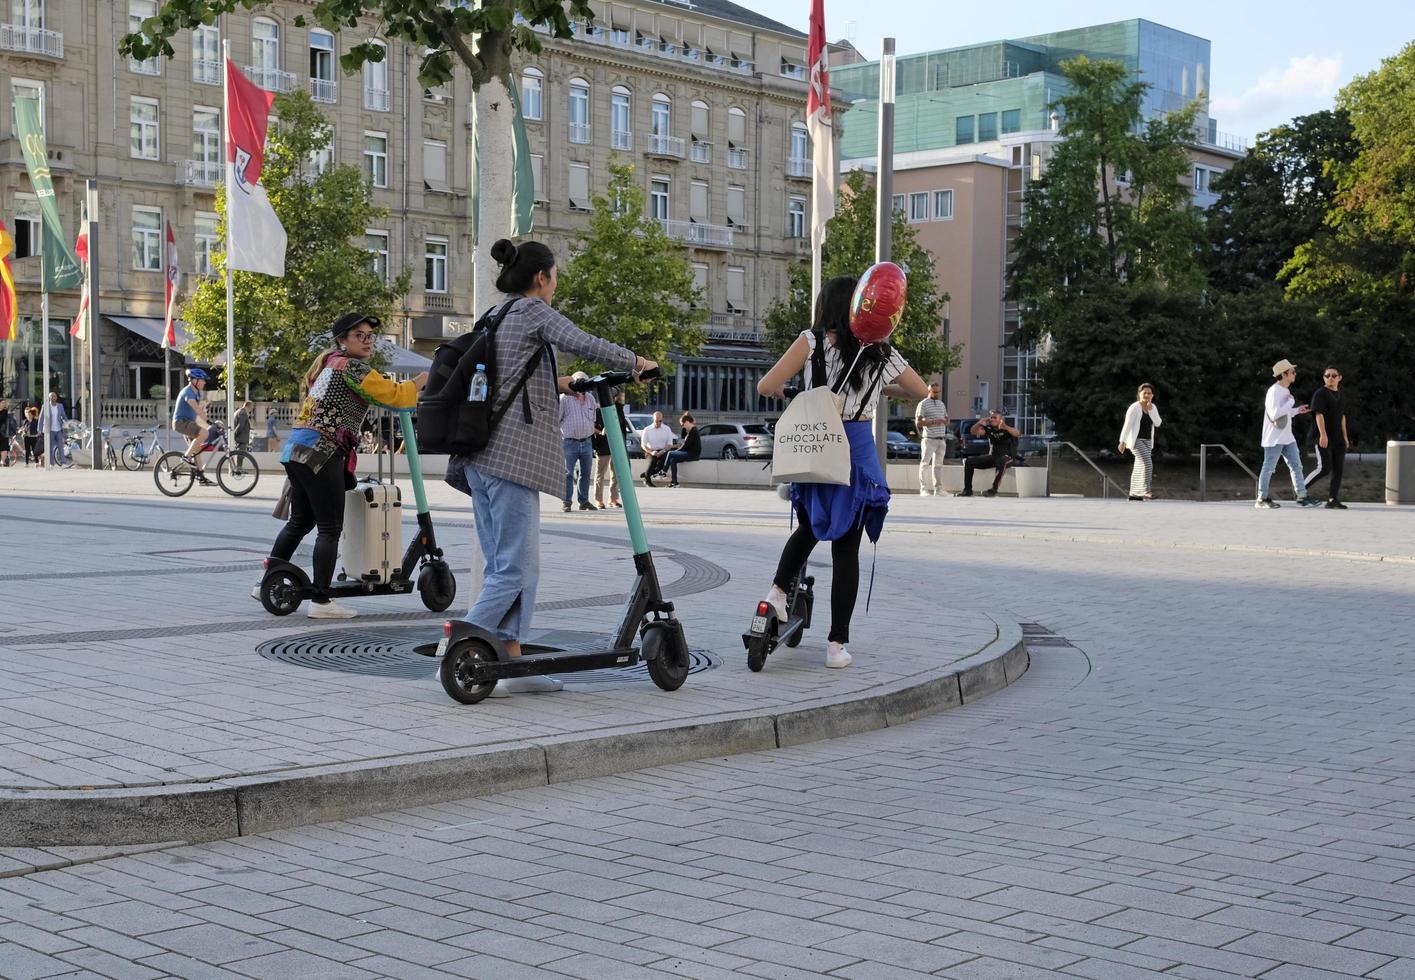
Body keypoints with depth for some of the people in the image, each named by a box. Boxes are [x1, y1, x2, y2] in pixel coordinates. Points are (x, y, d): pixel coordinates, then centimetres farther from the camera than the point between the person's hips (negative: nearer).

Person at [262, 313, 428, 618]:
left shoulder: (329, 364, 21)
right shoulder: (351, 366, -7)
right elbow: (393, 395, -11)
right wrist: (424, 379, 2)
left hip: (296, 451, 10)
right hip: (320, 452, -10)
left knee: (299, 521, 20)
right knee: (330, 528, -7)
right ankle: (321, 601, -9)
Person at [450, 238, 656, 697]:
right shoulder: (534, 311, -3)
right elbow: (586, 345, -16)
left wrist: (557, 383, 34)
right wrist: (636, 362, -2)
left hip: (480, 453, 9)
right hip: (513, 452, -9)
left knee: (501, 565, 9)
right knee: (517, 566, -8)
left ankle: (511, 662, 11)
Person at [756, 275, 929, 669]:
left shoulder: (811, 342, -4)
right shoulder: (880, 353, 3)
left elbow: (765, 387, -9)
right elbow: (921, 391, 16)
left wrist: (781, 392, 13)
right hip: (857, 451, 0)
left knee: (809, 527, 27)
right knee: (846, 549, 4)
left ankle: (778, 590, 6)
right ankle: (837, 644, 4)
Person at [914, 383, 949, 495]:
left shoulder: (942, 404, 17)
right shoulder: (923, 404, -2)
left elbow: (947, 421, 21)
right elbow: (918, 423, -8)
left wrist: (943, 421, -3)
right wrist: (933, 422, -18)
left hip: (941, 439, 5)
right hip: (929, 439, -5)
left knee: (938, 464, 6)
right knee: (925, 464, -5)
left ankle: (937, 489, 8)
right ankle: (924, 489, -4)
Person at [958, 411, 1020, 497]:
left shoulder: (1007, 429, -10)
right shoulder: (989, 429, 5)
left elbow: (1017, 434, -30)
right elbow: (973, 431, -3)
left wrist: (1005, 427, -48)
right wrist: (979, 423, -26)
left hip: (1006, 457, -6)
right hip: (992, 456, 6)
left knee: (1001, 461, -42)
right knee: (970, 461, -7)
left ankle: (994, 489, -34)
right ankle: (967, 490, -5)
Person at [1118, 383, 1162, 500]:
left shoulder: (1153, 408, 9)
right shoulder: (1134, 407, -11)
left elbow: (1157, 423, -2)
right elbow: (1127, 425, -15)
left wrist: (1150, 410, -12)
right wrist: (1122, 441, -20)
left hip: (1147, 441, 7)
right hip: (1136, 440, -7)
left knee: (1139, 467, 9)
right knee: (1147, 462, -23)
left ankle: (1134, 493, 15)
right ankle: (1145, 490, -27)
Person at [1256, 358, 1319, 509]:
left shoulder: (1285, 391, 13)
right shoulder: (1274, 391, -16)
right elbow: (1275, 414, -25)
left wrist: (1297, 410, 8)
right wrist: (1291, 402, -17)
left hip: (1287, 438, 9)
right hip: (1274, 438, -9)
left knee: (1296, 466, 6)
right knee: (1268, 468, -1)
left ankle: (1302, 496, 9)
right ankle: (1262, 499, 7)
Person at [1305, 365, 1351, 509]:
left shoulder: (1341, 395, 17)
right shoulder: (1320, 393, -7)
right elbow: (1319, 414, -14)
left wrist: (1345, 436, 18)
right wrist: (1323, 434, -22)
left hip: (1338, 439, 8)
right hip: (1324, 439, -8)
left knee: (1338, 470, 3)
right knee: (1324, 468, -14)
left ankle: (1333, 500, 6)